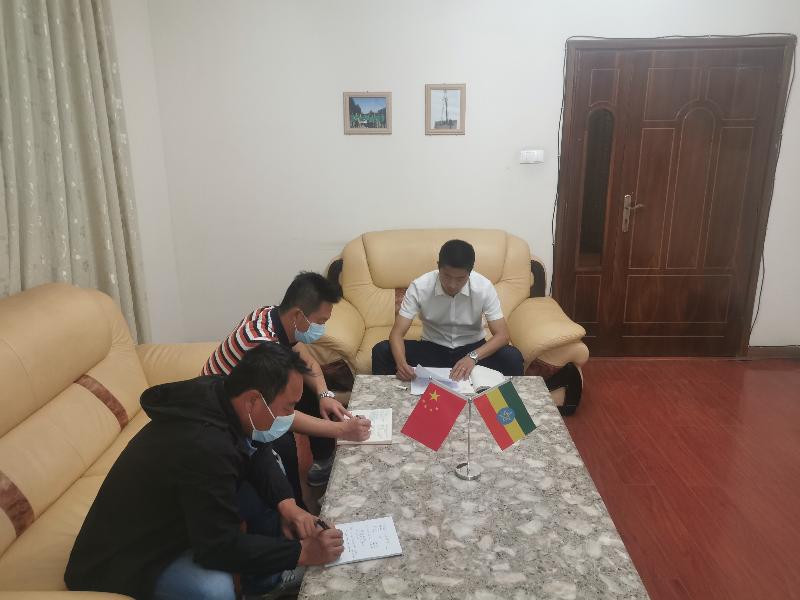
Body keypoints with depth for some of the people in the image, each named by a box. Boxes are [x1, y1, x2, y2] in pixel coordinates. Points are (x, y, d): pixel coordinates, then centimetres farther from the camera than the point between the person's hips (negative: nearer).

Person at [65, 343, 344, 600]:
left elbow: (256, 453, 3)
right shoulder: (204, 446, -37)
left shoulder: (219, 393, -13)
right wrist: (301, 552, -24)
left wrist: (285, 503, -12)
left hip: (176, 517, 9)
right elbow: (221, 547, -31)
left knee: (265, 478, 5)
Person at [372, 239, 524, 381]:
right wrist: (401, 362, -43)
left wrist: (473, 356, -37)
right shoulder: (419, 287, -20)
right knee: (381, 352, -23)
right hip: (432, 348, 0)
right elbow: (397, 333, -21)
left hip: (472, 349, 0)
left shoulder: (484, 287, -20)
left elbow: (502, 335, -19)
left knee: (513, 358, -29)